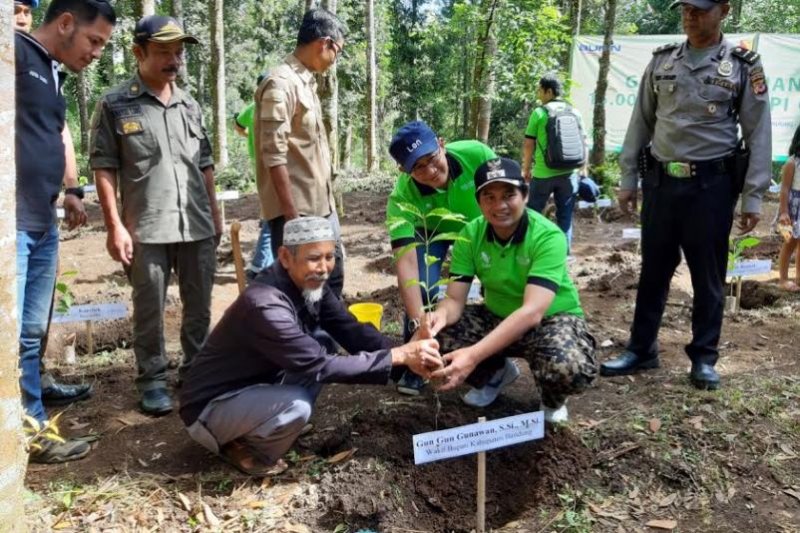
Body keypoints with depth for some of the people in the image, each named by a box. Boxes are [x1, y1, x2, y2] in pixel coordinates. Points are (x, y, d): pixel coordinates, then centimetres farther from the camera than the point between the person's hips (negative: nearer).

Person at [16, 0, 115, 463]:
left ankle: (34, 432, 23)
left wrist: (70, 189, 16)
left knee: (31, 334, 14)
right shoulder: (16, 51, -8)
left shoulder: (55, 76, 19)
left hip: (44, 223, 9)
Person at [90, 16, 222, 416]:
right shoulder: (114, 105, -1)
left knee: (199, 307, 12)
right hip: (146, 229, -4)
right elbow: (104, 168, -4)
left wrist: (215, 214, 15)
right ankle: (152, 379, 18)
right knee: (150, 310, 4)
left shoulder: (190, 106, 13)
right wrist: (115, 226, -9)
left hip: (197, 226, 5)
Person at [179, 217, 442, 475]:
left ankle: (257, 433, 6)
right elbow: (321, 366, -33)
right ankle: (242, 447, -1)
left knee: (319, 351, -4)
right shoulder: (264, 305, -32)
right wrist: (398, 356, -32)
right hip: (209, 408, -9)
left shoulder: (310, 285, -5)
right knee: (296, 405, -32)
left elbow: (351, 331, -8)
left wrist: (407, 353, -24)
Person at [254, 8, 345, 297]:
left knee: (332, 279, 18)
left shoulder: (307, 81, 14)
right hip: (295, 209, -9)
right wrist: (292, 216, -21)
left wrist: (328, 199, 18)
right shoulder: (281, 84, -15)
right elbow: (274, 157, -20)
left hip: (321, 205, 9)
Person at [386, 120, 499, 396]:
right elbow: (406, 261, -43)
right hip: (431, 231, -1)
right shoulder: (402, 196, -37)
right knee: (423, 288, -21)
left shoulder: (477, 154, -36)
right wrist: (419, 321, -51)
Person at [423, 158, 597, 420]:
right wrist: (440, 315, -41)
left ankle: (552, 398, 3)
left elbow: (532, 312, -38)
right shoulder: (470, 235, -13)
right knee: (436, 335, -20)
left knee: (571, 369, -37)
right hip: (497, 316, 4)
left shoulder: (548, 237, -28)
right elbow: (454, 299, -14)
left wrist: (474, 355, -50)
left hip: (552, 318, -4)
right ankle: (496, 372, 11)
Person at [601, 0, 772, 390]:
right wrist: (627, 179, 7)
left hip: (712, 184, -3)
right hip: (661, 181, 3)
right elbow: (640, 123, 11)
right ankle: (641, 349, 22)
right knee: (653, 270, 10)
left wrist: (753, 196, -6)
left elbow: (759, 134, -1)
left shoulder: (743, 66, 0)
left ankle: (704, 358, 19)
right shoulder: (661, 61, 8)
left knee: (708, 276, 6)